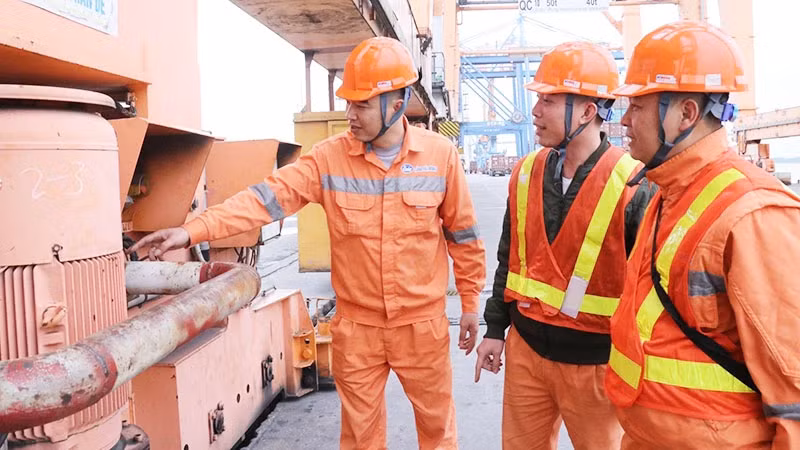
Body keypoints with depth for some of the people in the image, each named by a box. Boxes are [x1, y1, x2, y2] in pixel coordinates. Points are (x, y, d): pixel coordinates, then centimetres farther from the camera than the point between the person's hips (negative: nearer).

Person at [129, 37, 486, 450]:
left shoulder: (440, 155, -7)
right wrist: (194, 230, -23)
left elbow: (463, 234, 1)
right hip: (356, 324, 1)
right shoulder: (329, 157, -7)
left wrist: (470, 302, 5)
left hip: (421, 322, 0)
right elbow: (269, 196, -14)